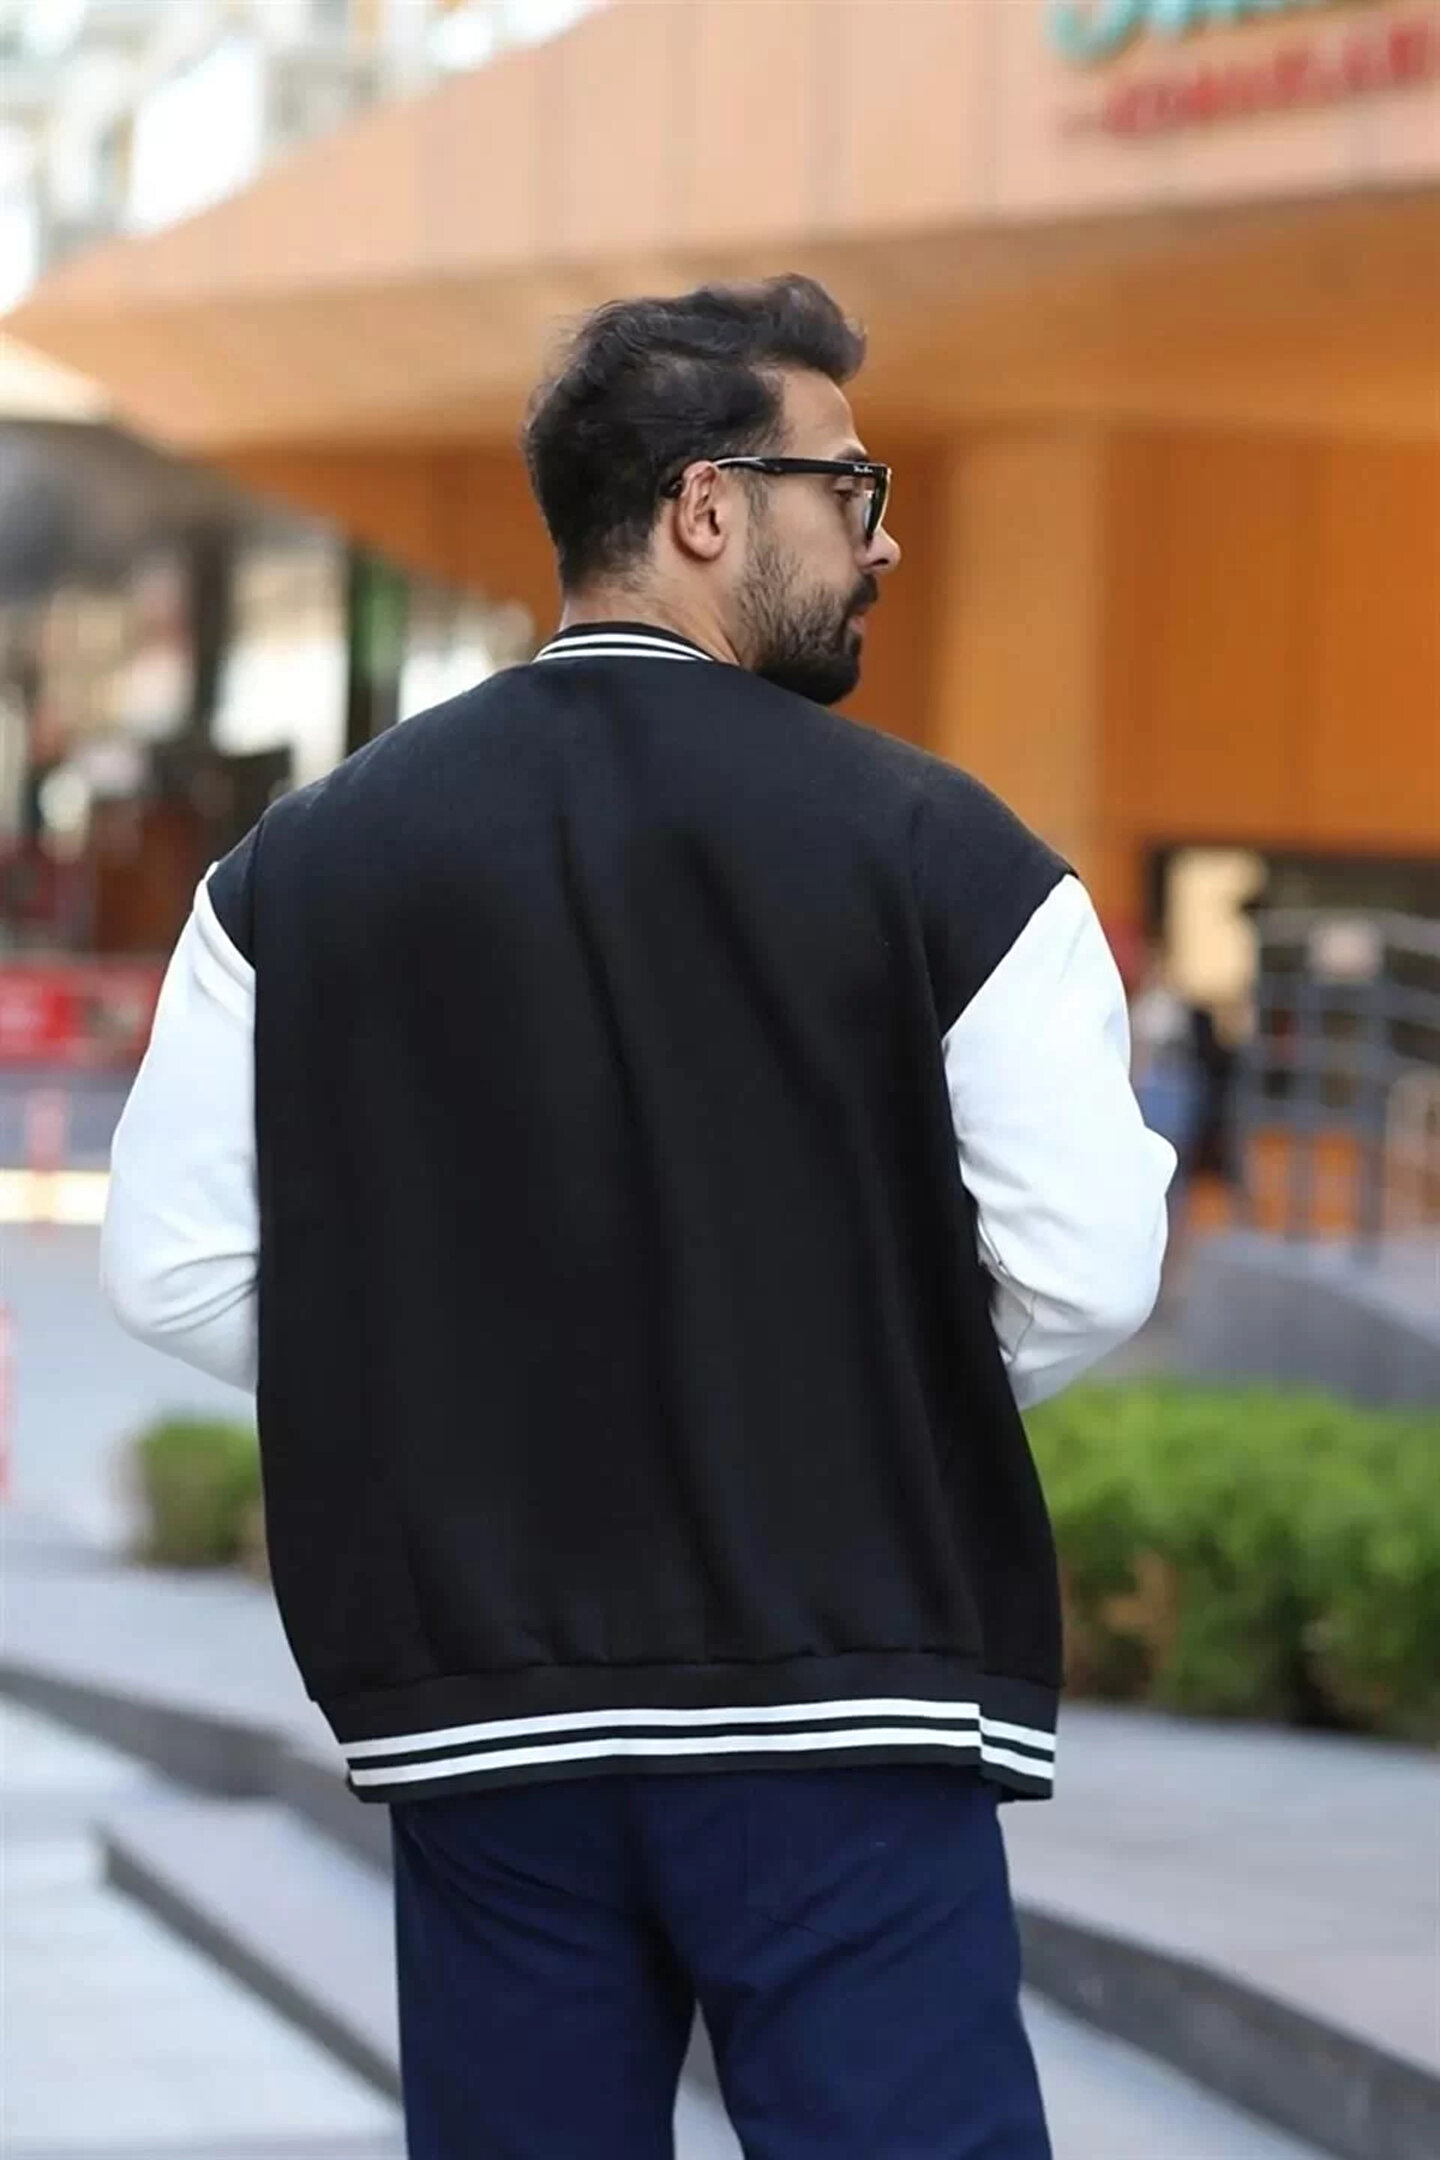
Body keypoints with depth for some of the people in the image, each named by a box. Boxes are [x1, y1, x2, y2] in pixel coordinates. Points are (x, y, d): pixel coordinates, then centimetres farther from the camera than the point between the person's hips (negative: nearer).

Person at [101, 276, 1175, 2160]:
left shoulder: (311, 858, 4)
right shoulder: (937, 851, -5)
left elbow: (177, 1266, 3)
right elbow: (1084, 1275, -8)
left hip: (475, 1707, 4)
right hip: (836, 1705, -3)